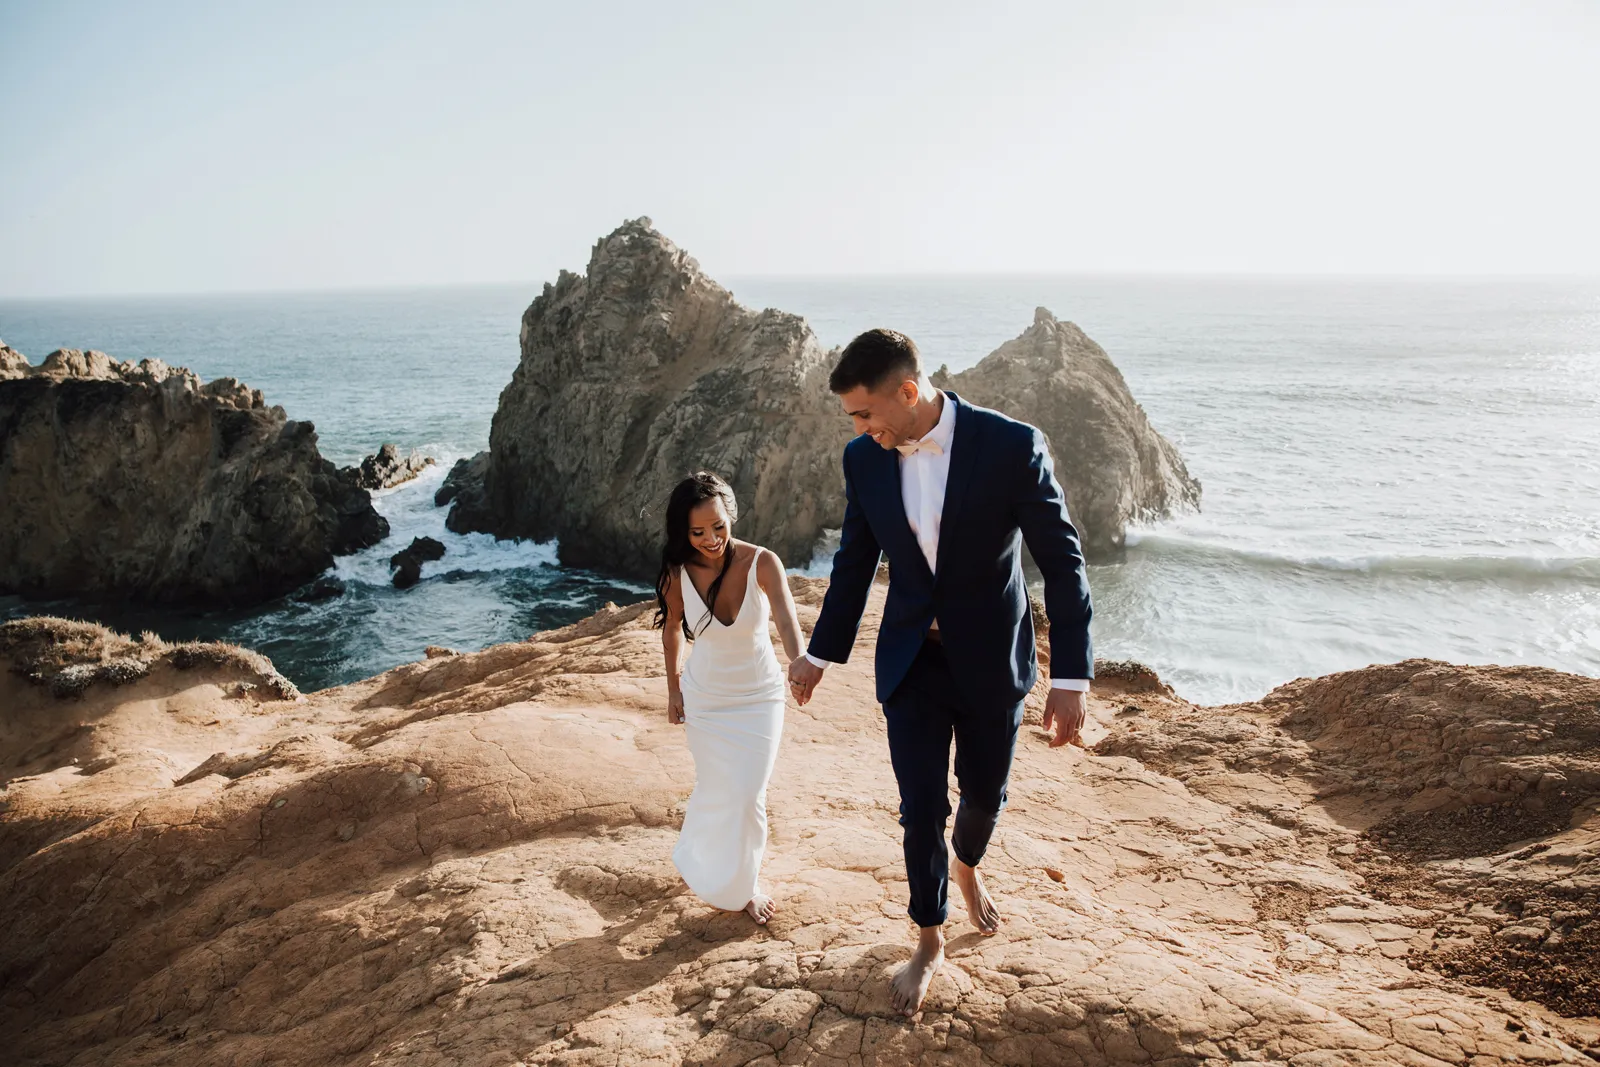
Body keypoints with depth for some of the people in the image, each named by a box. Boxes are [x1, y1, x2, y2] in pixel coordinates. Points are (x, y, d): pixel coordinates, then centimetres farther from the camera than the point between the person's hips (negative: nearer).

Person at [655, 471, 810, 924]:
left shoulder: (762, 563, -23)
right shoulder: (679, 572, -17)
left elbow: (787, 621, -39)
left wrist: (800, 661, -58)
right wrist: (673, 688, 7)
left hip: (759, 698, -1)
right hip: (705, 698, 1)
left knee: (747, 796, 3)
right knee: (715, 791, 8)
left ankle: (742, 883, 29)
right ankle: (705, 869, 38)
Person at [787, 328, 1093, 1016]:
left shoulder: (1012, 445, -20)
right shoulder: (864, 459, -7)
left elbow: (1061, 561, -14)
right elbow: (854, 562, 6)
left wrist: (1071, 678, -16)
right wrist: (820, 653, 13)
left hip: (990, 660, -1)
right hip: (911, 662, 2)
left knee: (984, 792, 17)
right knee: (921, 806, 4)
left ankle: (966, 866, 52)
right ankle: (929, 941, 27)